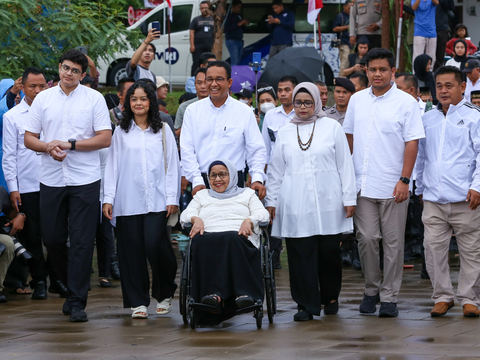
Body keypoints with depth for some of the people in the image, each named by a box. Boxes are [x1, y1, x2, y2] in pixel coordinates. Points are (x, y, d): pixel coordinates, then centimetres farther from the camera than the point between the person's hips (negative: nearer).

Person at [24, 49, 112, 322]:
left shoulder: (94, 99, 2)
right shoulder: (43, 98, 9)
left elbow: (105, 139, -4)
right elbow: (29, 138, 9)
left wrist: (70, 144, -12)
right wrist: (48, 147, -11)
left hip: (85, 179, -3)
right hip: (51, 178, 3)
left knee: (82, 241, -5)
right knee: (52, 238, 6)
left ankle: (77, 302, -1)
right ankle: (72, 287, 28)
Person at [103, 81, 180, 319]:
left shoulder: (163, 130, 9)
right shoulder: (121, 132, 11)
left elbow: (172, 165, 7)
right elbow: (112, 166, 9)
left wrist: (172, 198, 0)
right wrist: (108, 198, 2)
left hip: (156, 201, -1)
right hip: (128, 201, 1)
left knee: (154, 244, -14)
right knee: (132, 250, -1)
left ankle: (164, 294, 7)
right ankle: (138, 302, 6)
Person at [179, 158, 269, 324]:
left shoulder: (247, 194, 30)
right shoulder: (202, 196, 36)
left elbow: (263, 214, 14)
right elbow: (185, 215, 21)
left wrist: (249, 221, -9)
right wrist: (196, 219, -3)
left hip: (239, 239, -1)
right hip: (209, 239, 1)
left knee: (230, 239, -40)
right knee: (201, 241, -38)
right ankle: (215, 293, -51)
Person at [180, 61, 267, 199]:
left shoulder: (245, 112, 7)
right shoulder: (192, 110, 9)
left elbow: (257, 150, 6)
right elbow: (187, 150, 4)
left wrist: (257, 179, -9)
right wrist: (197, 181, -8)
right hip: (201, 183, 1)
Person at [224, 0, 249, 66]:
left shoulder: (239, 16, 16)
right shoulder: (229, 16, -4)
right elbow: (225, 29, -15)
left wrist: (245, 25, 2)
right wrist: (238, 24, -17)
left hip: (240, 41, 7)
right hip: (232, 41, -7)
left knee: (238, 61, 3)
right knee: (234, 61, -16)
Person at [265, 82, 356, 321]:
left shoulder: (332, 127, 7)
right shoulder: (285, 132, 12)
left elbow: (344, 165, 6)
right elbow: (276, 169, 17)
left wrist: (349, 198, 1)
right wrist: (271, 200, 12)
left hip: (327, 202, -1)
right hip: (295, 204, 1)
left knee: (330, 252, 1)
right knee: (300, 254, -4)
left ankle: (330, 297, 21)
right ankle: (306, 304, -1)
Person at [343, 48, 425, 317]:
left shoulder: (405, 102, -3)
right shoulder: (357, 100, 10)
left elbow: (412, 143, -6)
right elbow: (349, 137, 17)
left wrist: (404, 180, -12)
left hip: (393, 186, -3)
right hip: (363, 184, 3)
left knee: (393, 242, 1)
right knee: (367, 238, 2)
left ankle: (389, 297, 8)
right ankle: (371, 291, 17)